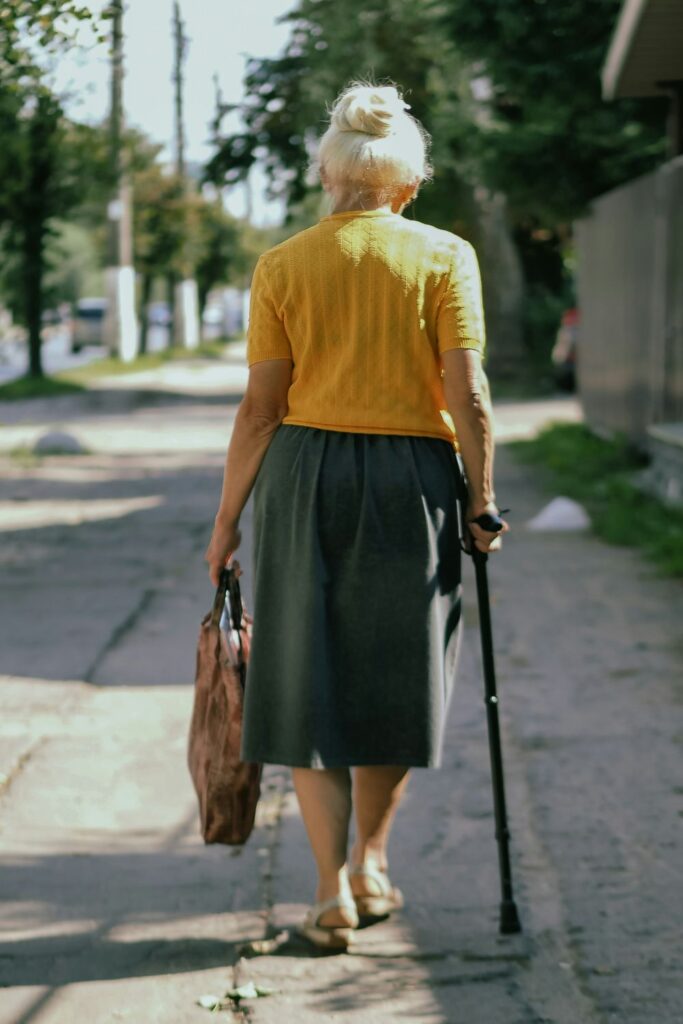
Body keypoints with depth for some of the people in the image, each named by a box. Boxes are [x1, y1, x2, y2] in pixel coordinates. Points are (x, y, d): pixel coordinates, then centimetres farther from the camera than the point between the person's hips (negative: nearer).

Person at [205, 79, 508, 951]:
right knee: (395, 676, 16)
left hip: (306, 472, 0)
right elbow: (468, 398, -8)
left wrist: (227, 519, 4)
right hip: (411, 480, 0)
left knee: (312, 682, 7)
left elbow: (261, 406, -2)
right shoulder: (444, 256, -3)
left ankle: (334, 889, 3)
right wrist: (482, 501, 1)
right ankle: (370, 863, 28)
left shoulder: (282, 267, 0)